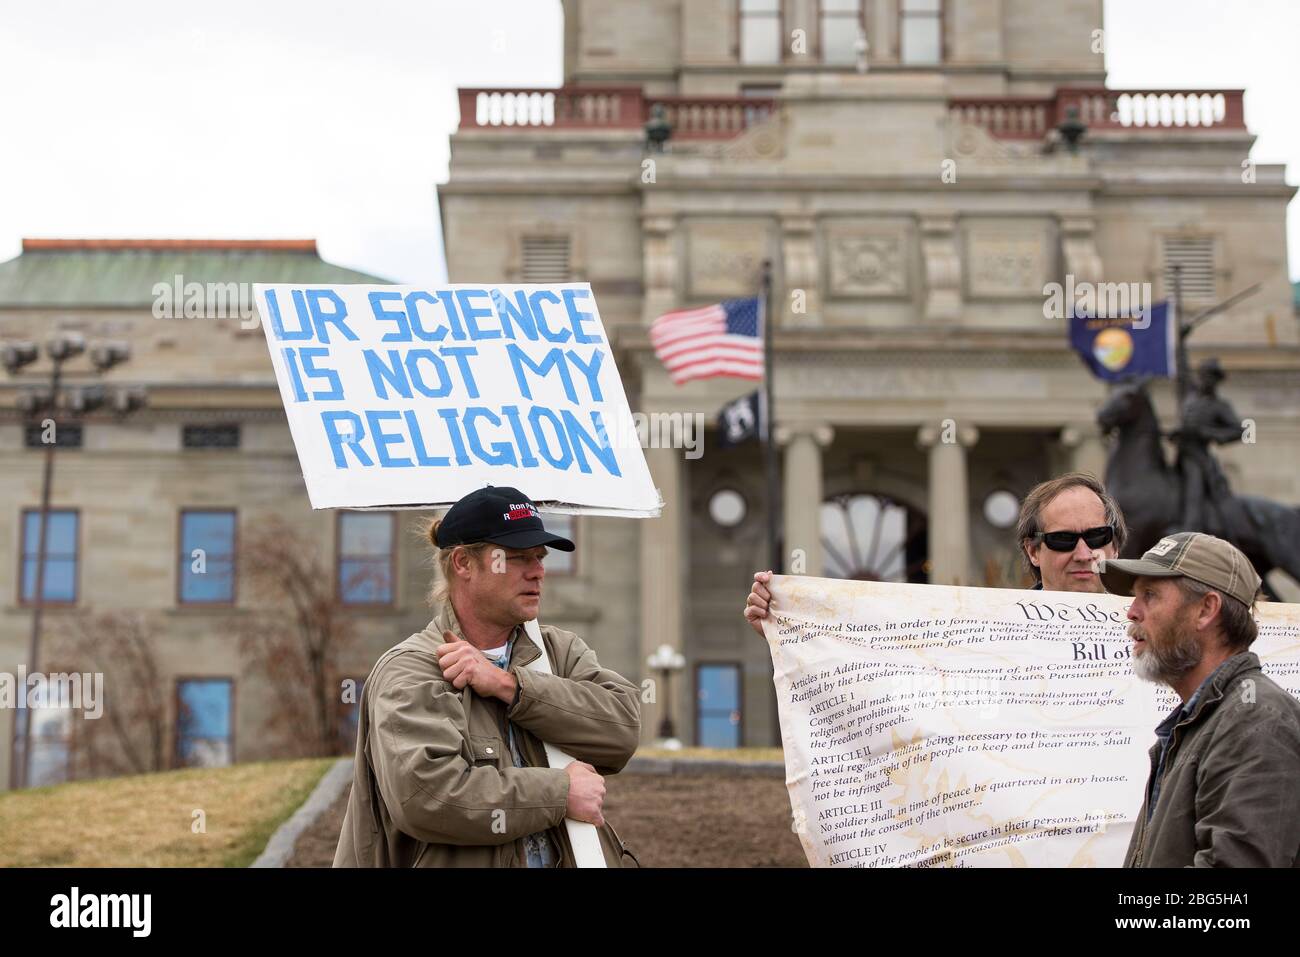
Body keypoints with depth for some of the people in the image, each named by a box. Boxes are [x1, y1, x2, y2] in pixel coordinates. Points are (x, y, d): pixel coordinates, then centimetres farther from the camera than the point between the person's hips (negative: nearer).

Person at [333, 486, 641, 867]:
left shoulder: (561, 650, 12)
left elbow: (624, 726, -5)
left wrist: (508, 685, -12)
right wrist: (561, 793, -13)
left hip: (572, 856, 2)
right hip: (462, 861, -2)